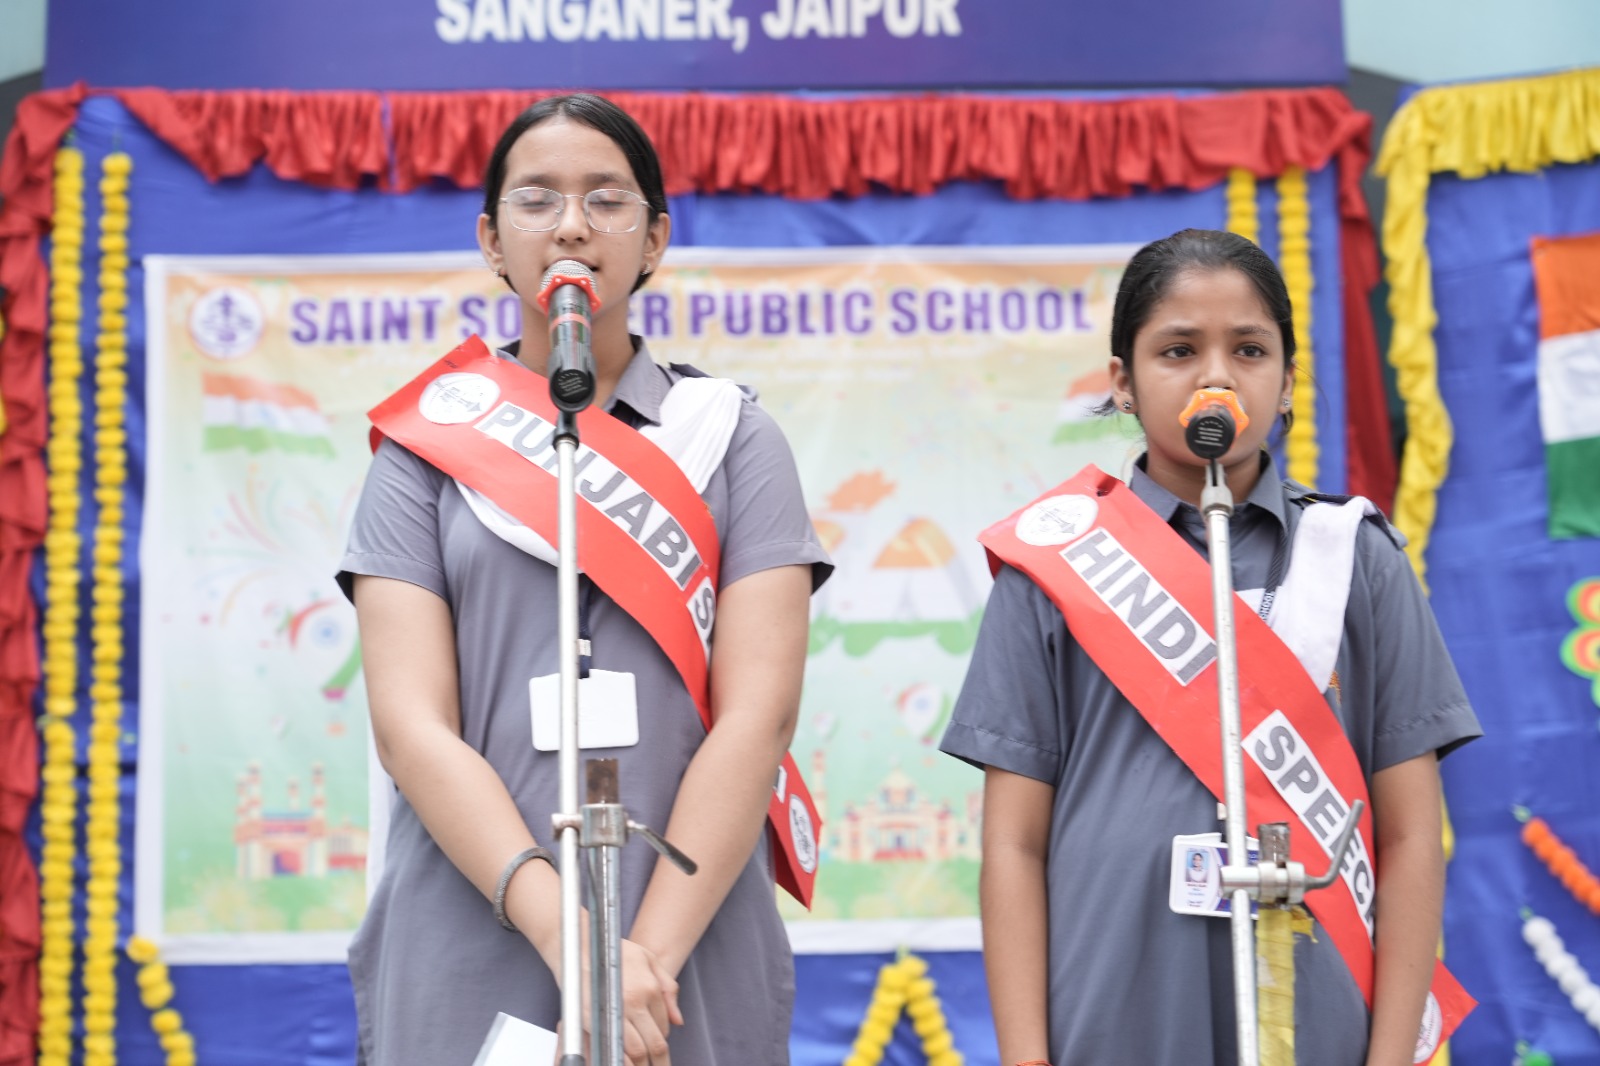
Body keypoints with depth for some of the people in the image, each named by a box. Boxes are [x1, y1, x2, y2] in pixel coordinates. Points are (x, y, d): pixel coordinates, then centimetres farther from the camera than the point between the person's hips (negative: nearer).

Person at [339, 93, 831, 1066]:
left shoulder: (734, 437, 6)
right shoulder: (426, 447, 6)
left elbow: (758, 712, -4)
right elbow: (412, 726, -5)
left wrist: (652, 953, -16)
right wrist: (567, 935, -18)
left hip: (696, 971, 0)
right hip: (463, 976, 0)